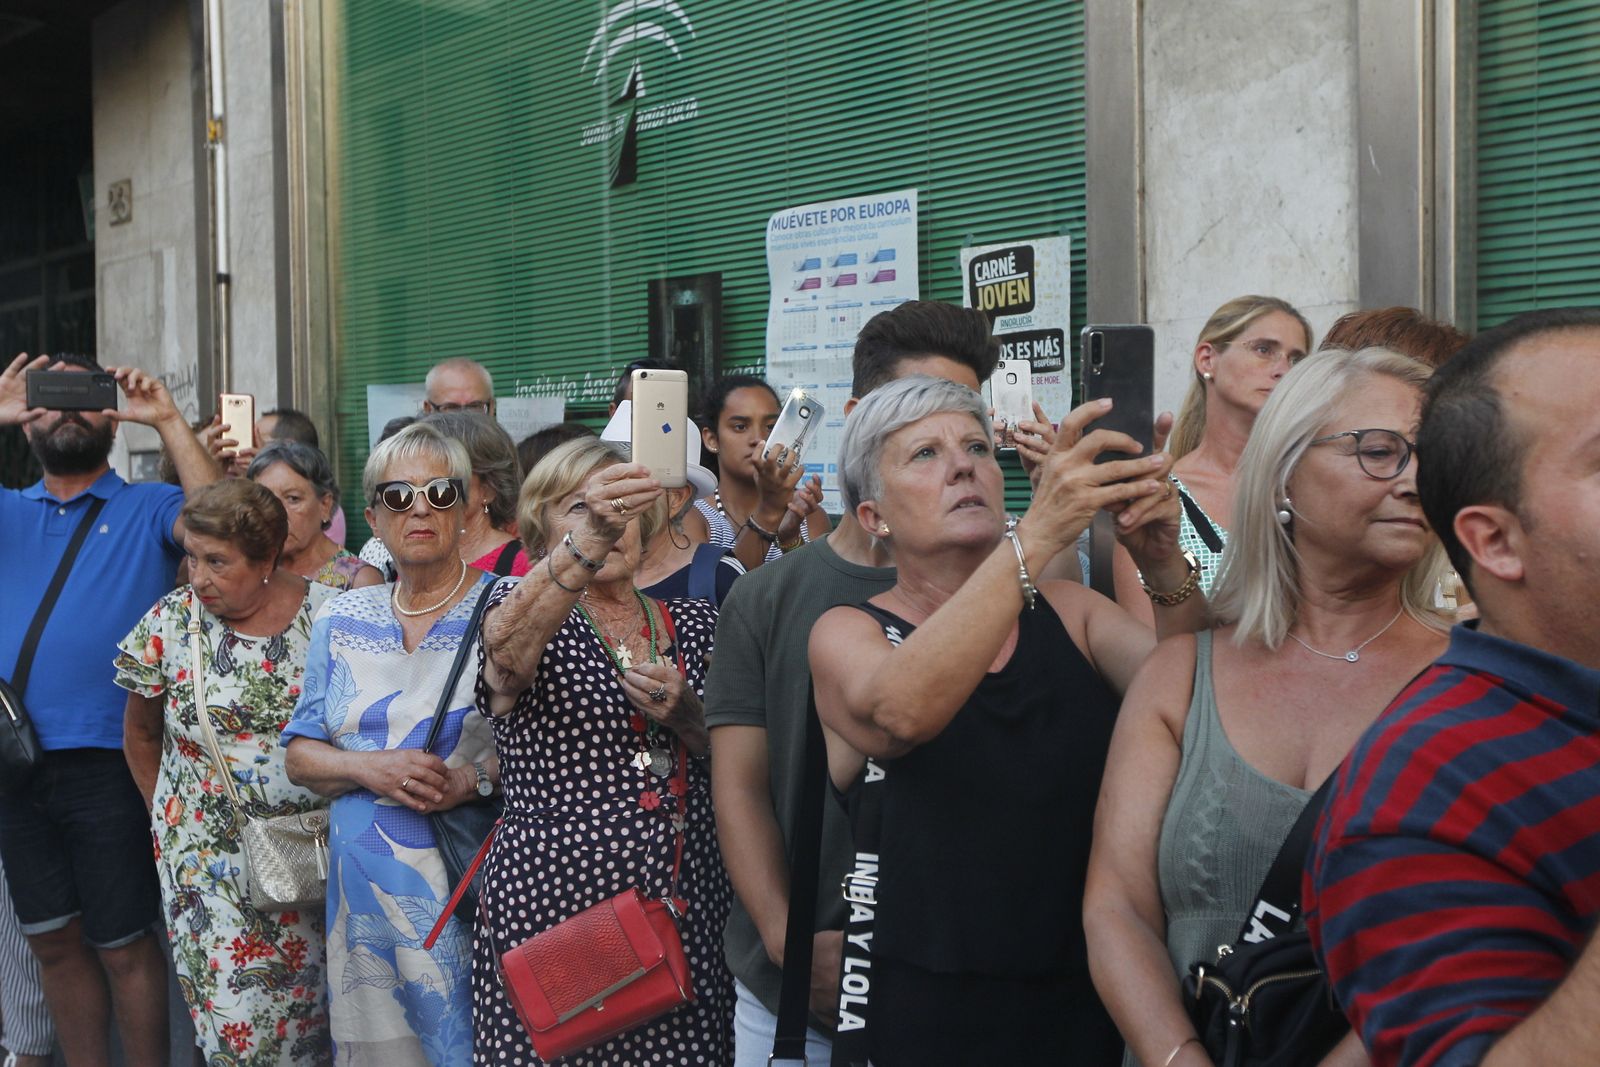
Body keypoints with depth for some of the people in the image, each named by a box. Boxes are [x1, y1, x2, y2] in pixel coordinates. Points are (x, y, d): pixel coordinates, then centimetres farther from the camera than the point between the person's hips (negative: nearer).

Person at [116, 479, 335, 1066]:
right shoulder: (171, 622, -4)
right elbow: (140, 735, 10)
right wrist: (169, 817, 9)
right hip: (211, 859, 0)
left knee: (319, 1001, 6)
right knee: (236, 1017, -2)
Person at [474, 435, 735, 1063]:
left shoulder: (696, 625, 12)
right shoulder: (522, 610, 1)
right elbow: (505, 646, -25)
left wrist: (689, 720, -11)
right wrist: (585, 545, -43)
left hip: (688, 916, 3)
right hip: (553, 909, -3)